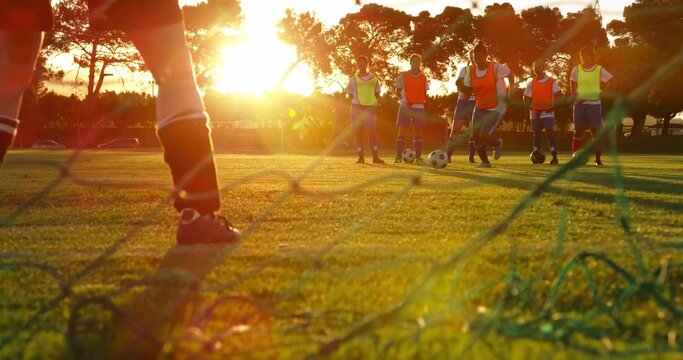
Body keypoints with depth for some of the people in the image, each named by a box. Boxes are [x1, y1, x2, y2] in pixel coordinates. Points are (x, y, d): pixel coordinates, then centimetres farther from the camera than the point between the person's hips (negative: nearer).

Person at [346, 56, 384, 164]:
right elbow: (350, 94, 9)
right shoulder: (354, 79, 8)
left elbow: (377, 93, 15)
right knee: (359, 132, 0)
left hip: (370, 107, 0)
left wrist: (377, 102, -1)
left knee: (372, 131, -5)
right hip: (357, 107, 0)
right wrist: (355, 104, -6)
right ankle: (361, 157, 3)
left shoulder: (374, 78, 11)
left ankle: (375, 156, -5)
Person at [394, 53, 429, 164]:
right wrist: (404, 101, -9)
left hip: (419, 107, 3)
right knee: (402, 132, -3)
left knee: (418, 132, 3)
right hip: (405, 107, -3)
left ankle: (418, 157, 7)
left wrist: (422, 102, -2)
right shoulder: (403, 75, 0)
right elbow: (398, 91, 2)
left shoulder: (423, 77, 9)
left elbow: (425, 93, 14)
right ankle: (398, 157, 0)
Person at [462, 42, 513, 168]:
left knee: (483, 135, -18)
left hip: (496, 109, -6)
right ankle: (485, 162, 19)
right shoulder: (471, 71, 1)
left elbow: (510, 74, 1)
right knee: (475, 135, 0)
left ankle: (498, 144, 17)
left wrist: (511, 91, -3)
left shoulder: (496, 67, -13)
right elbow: (467, 90, 8)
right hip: (480, 108, 6)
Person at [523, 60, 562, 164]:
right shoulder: (531, 83, 7)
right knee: (537, 133, 8)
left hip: (548, 111, -3)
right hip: (535, 112, 4)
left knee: (550, 132, -14)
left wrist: (553, 105, -13)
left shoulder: (552, 82, -2)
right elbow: (526, 98, 13)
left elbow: (559, 95, -2)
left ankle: (554, 158, -13)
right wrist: (530, 105, -5)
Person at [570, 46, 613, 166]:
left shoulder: (600, 70, -1)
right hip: (580, 104, 1)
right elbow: (572, 83, 17)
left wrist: (601, 91, 4)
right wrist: (574, 95, 7)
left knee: (596, 132, -5)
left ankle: (598, 159, 0)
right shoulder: (576, 70, 4)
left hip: (594, 104, -1)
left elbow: (609, 80, 11)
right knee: (578, 131, 3)